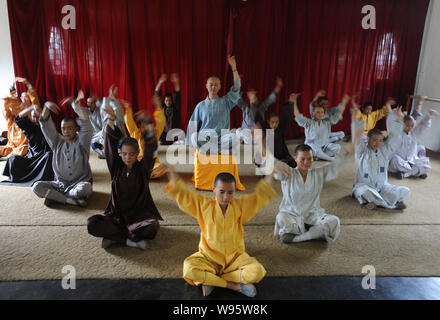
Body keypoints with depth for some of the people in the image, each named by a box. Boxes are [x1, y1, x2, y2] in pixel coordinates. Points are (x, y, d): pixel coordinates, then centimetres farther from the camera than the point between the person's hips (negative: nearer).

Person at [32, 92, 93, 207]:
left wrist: (75, 103, -21)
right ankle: (71, 200, -25)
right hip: (60, 184, 4)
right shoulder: (57, 142, 10)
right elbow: (45, 124, 3)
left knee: (85, 188, -38)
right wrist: (47, 106, -12)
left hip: (79, 183, -3)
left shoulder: (81, 142, -1)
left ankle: (54, 197, -16)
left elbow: (85, 122, -16)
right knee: (37, 186, -20)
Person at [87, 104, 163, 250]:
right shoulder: (116, 168, 2)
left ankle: (114, 237, -14)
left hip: (140, 215, -2)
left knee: (152, 227, -35)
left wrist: (148, 124, -33)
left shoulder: (142, 168, -3)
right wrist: (111, 120, -21)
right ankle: (133, 241, -20)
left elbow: (151, 148, -18)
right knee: (92, 224, -24)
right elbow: (111, 145, -8)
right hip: (117, 215, 2)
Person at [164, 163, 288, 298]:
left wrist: (270, 174, -14)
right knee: (189, 269, -31)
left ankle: (208, 280, -14)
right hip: (209, 257, -1)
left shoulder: (240, 206, -2)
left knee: (257, 271, -26)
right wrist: (172, 174, -18)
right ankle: (234, 285, -19)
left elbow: (260, 196, -2)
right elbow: (182, 196, -7)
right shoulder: (204, 206, -6)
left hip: (235, 257, 2)